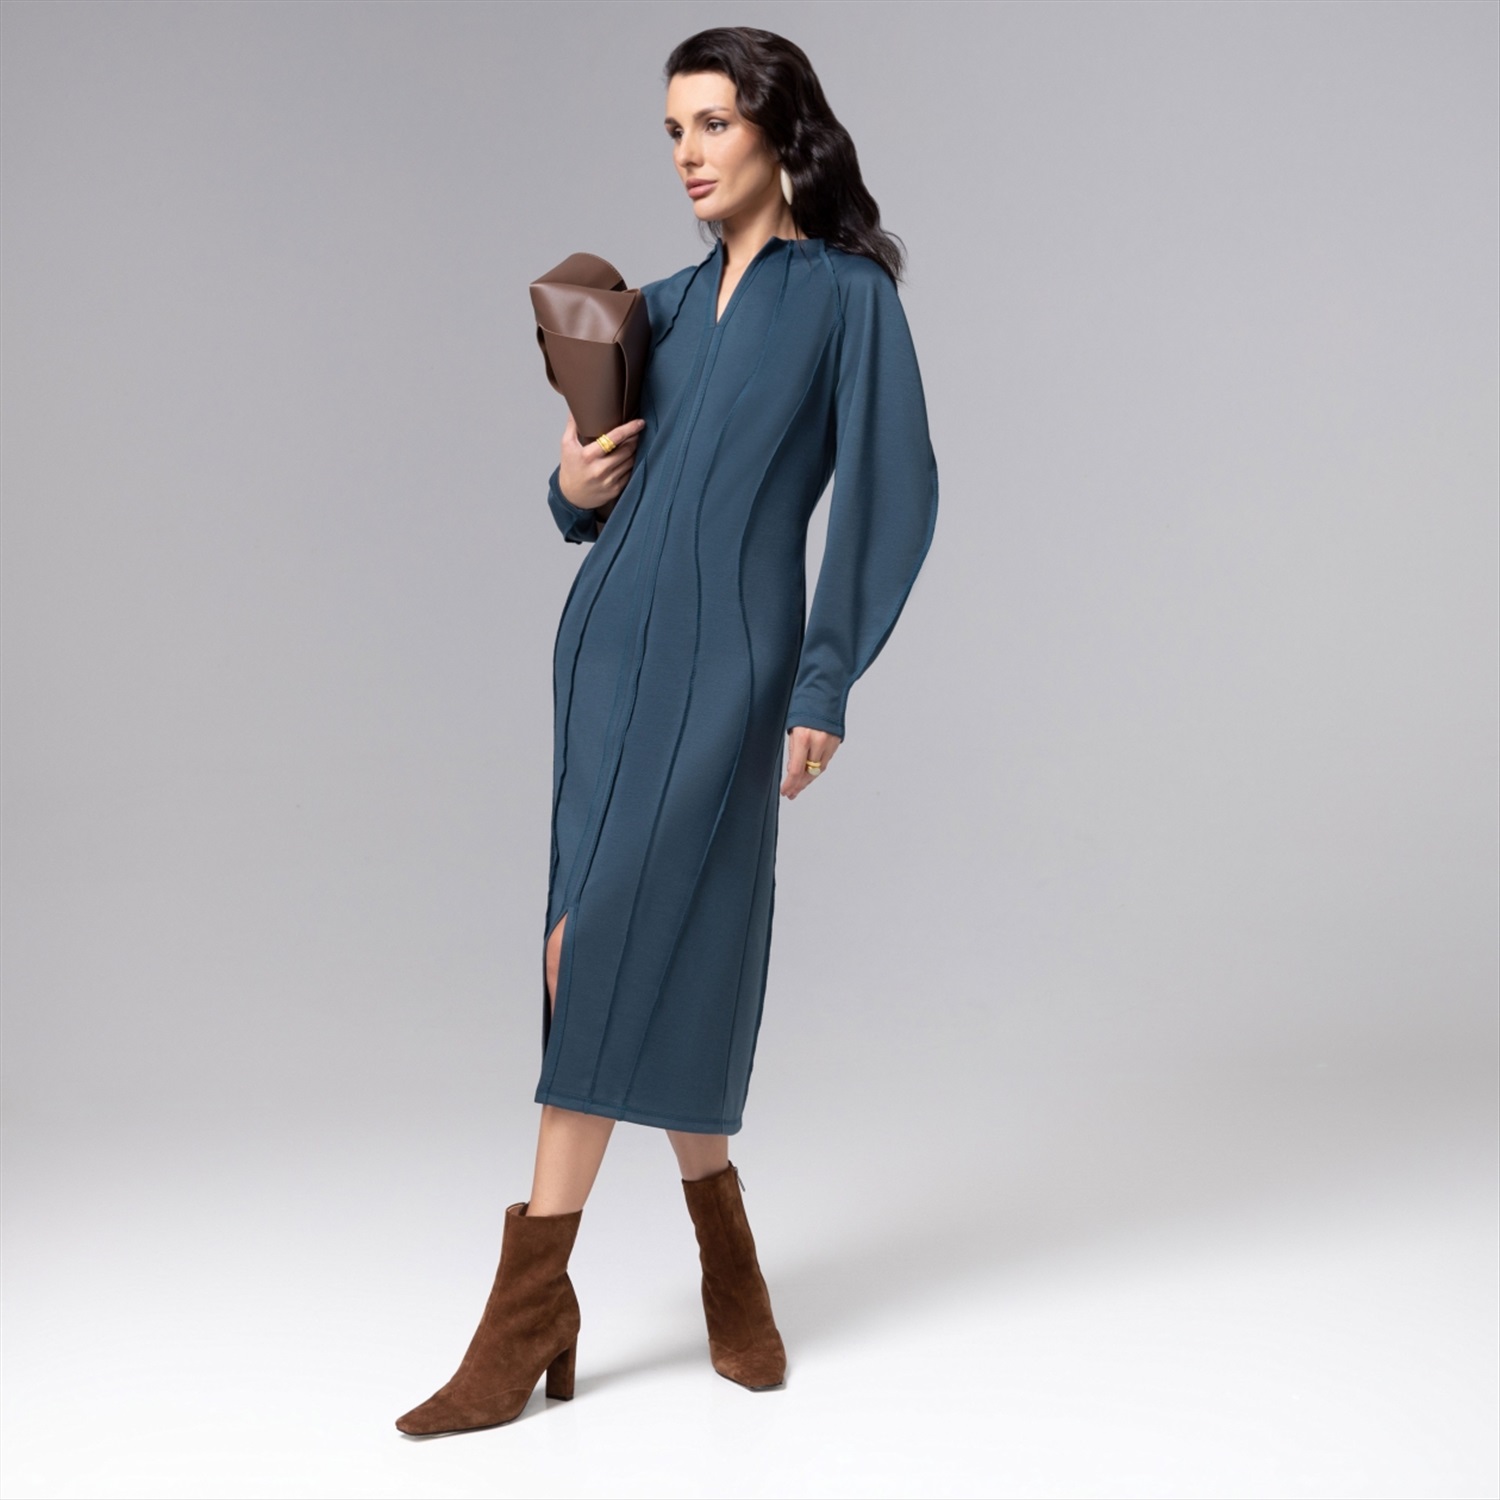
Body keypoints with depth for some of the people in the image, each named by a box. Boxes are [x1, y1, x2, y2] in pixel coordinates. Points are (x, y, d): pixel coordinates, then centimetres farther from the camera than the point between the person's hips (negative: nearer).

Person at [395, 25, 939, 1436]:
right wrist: (574, 489, -1)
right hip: (610, 637, 5)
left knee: (607, 951, -11)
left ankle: (530, 1317, 0)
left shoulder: (849, 294, 1)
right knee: (658, 967, 5)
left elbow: (887, 496, -5)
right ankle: (730, 1273, 21)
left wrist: (824, 684, -12)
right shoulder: (663, 304, 17)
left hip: (727, 658, -5)